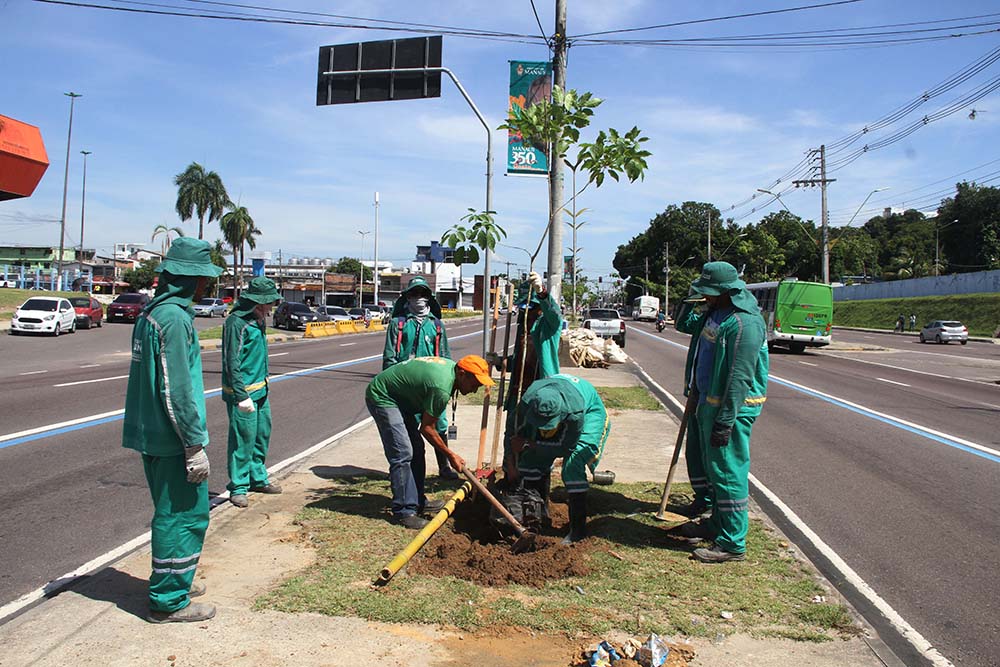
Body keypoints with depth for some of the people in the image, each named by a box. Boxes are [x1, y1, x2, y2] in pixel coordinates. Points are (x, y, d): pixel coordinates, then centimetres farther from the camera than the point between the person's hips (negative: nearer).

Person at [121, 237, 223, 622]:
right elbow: (177, 389, -23)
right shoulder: (174, 317, -19)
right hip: (172, 437, -10)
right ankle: (169, 602, 11)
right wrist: (195, 445, -18)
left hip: (150, 434, 10)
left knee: (171, 512, 21)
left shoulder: (150, 312, 12)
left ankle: (172, 583, 35)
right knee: (186, 515, 1)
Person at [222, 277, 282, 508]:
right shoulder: (237, 322, -17)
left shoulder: (258, 319, 11)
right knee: (243, 439, -2)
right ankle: (238, 487, 10)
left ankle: (258, 479, 30)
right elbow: (232, 363, -19)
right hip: (243, 392, -9)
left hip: (260, 390, 9)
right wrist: (242, 396, -20)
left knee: (262, 435, 16)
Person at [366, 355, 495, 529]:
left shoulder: (451, 366, -1)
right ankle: (403, 511, -8)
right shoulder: (442, 389, -29)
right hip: (382, 398, -11)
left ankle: (417, 501, 20)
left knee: (417, 449, 11)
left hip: (398, 397, 11)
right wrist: (451, 455, -10)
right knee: (402, 454, -15)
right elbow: (427, 428, -19)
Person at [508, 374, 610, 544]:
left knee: (572, 465, -24)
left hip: (590, 413, -5)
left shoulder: (575, 412, -45)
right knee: (531, 458, -1)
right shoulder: (527, 402, -33)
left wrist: (530, 444, -30)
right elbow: (521, 434, -12)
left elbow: (565, 447, -29)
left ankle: (578, 528, -15)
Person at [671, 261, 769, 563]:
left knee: (727, 471, -3)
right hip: (706, 400, 10)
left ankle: (732, 543, 8)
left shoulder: (744, 322, -22)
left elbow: (739, 378, -24)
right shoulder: (714, 312, 9)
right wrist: (690, 300, 11)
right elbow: (684, 325, 29)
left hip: (730, 406, -10)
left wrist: (725, 422, -24)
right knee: (701, 462, 19)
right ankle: (716, 522, 35)